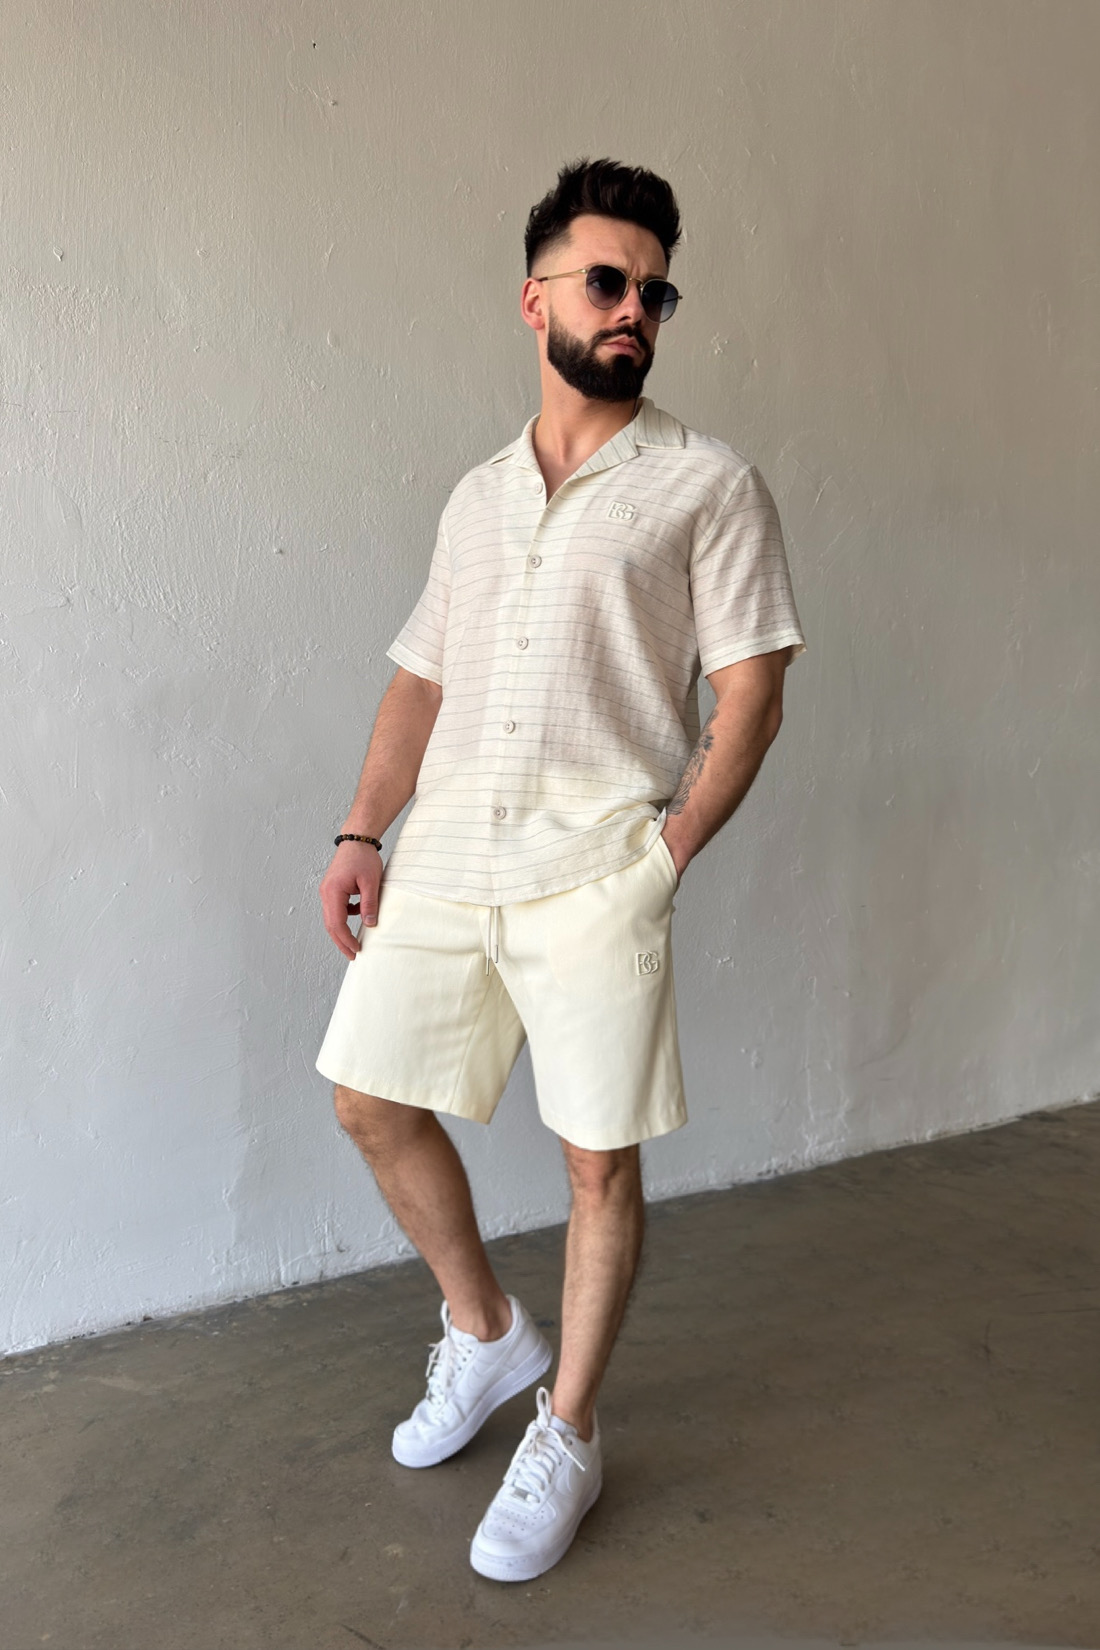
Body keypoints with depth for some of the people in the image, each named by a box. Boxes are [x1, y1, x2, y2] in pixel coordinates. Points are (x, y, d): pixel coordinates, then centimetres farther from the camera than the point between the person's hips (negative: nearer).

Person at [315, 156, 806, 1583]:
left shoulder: (710, 485, 2)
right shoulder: (477, 496, 17)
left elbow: (751, 693, -3)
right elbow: (420, 678, 17)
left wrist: (666, 855, -11)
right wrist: (362, 832, 7)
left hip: (594, 871, -5)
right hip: (441, 858, 5)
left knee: (601, 1157, 1)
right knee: (373, 1100, 9)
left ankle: (566, 1439, 22)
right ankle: (487, 1334, 32)